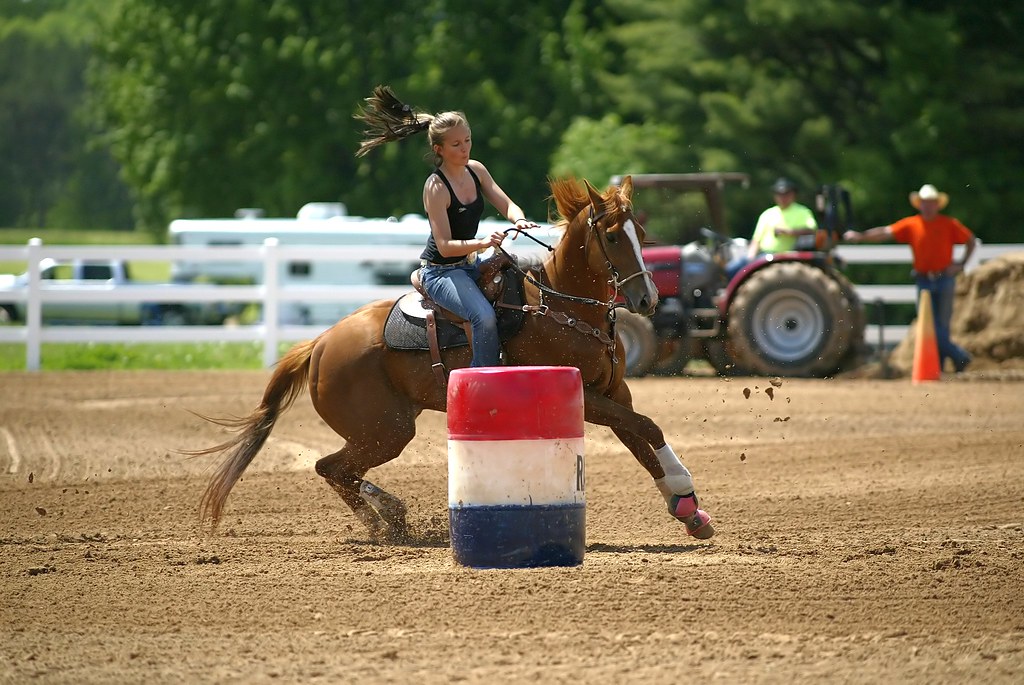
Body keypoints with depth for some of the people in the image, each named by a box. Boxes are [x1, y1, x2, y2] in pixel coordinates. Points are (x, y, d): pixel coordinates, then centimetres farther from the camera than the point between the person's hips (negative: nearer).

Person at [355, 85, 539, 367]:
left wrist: (519, 220, -25)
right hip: (439, 271, -9)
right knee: (485, 317, -31)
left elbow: (506, 205, -1)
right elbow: (445, 246, -23)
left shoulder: (476, 170, 2)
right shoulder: (436, 187, -20)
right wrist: (482, 243, -39)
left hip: (468, 264, 9)